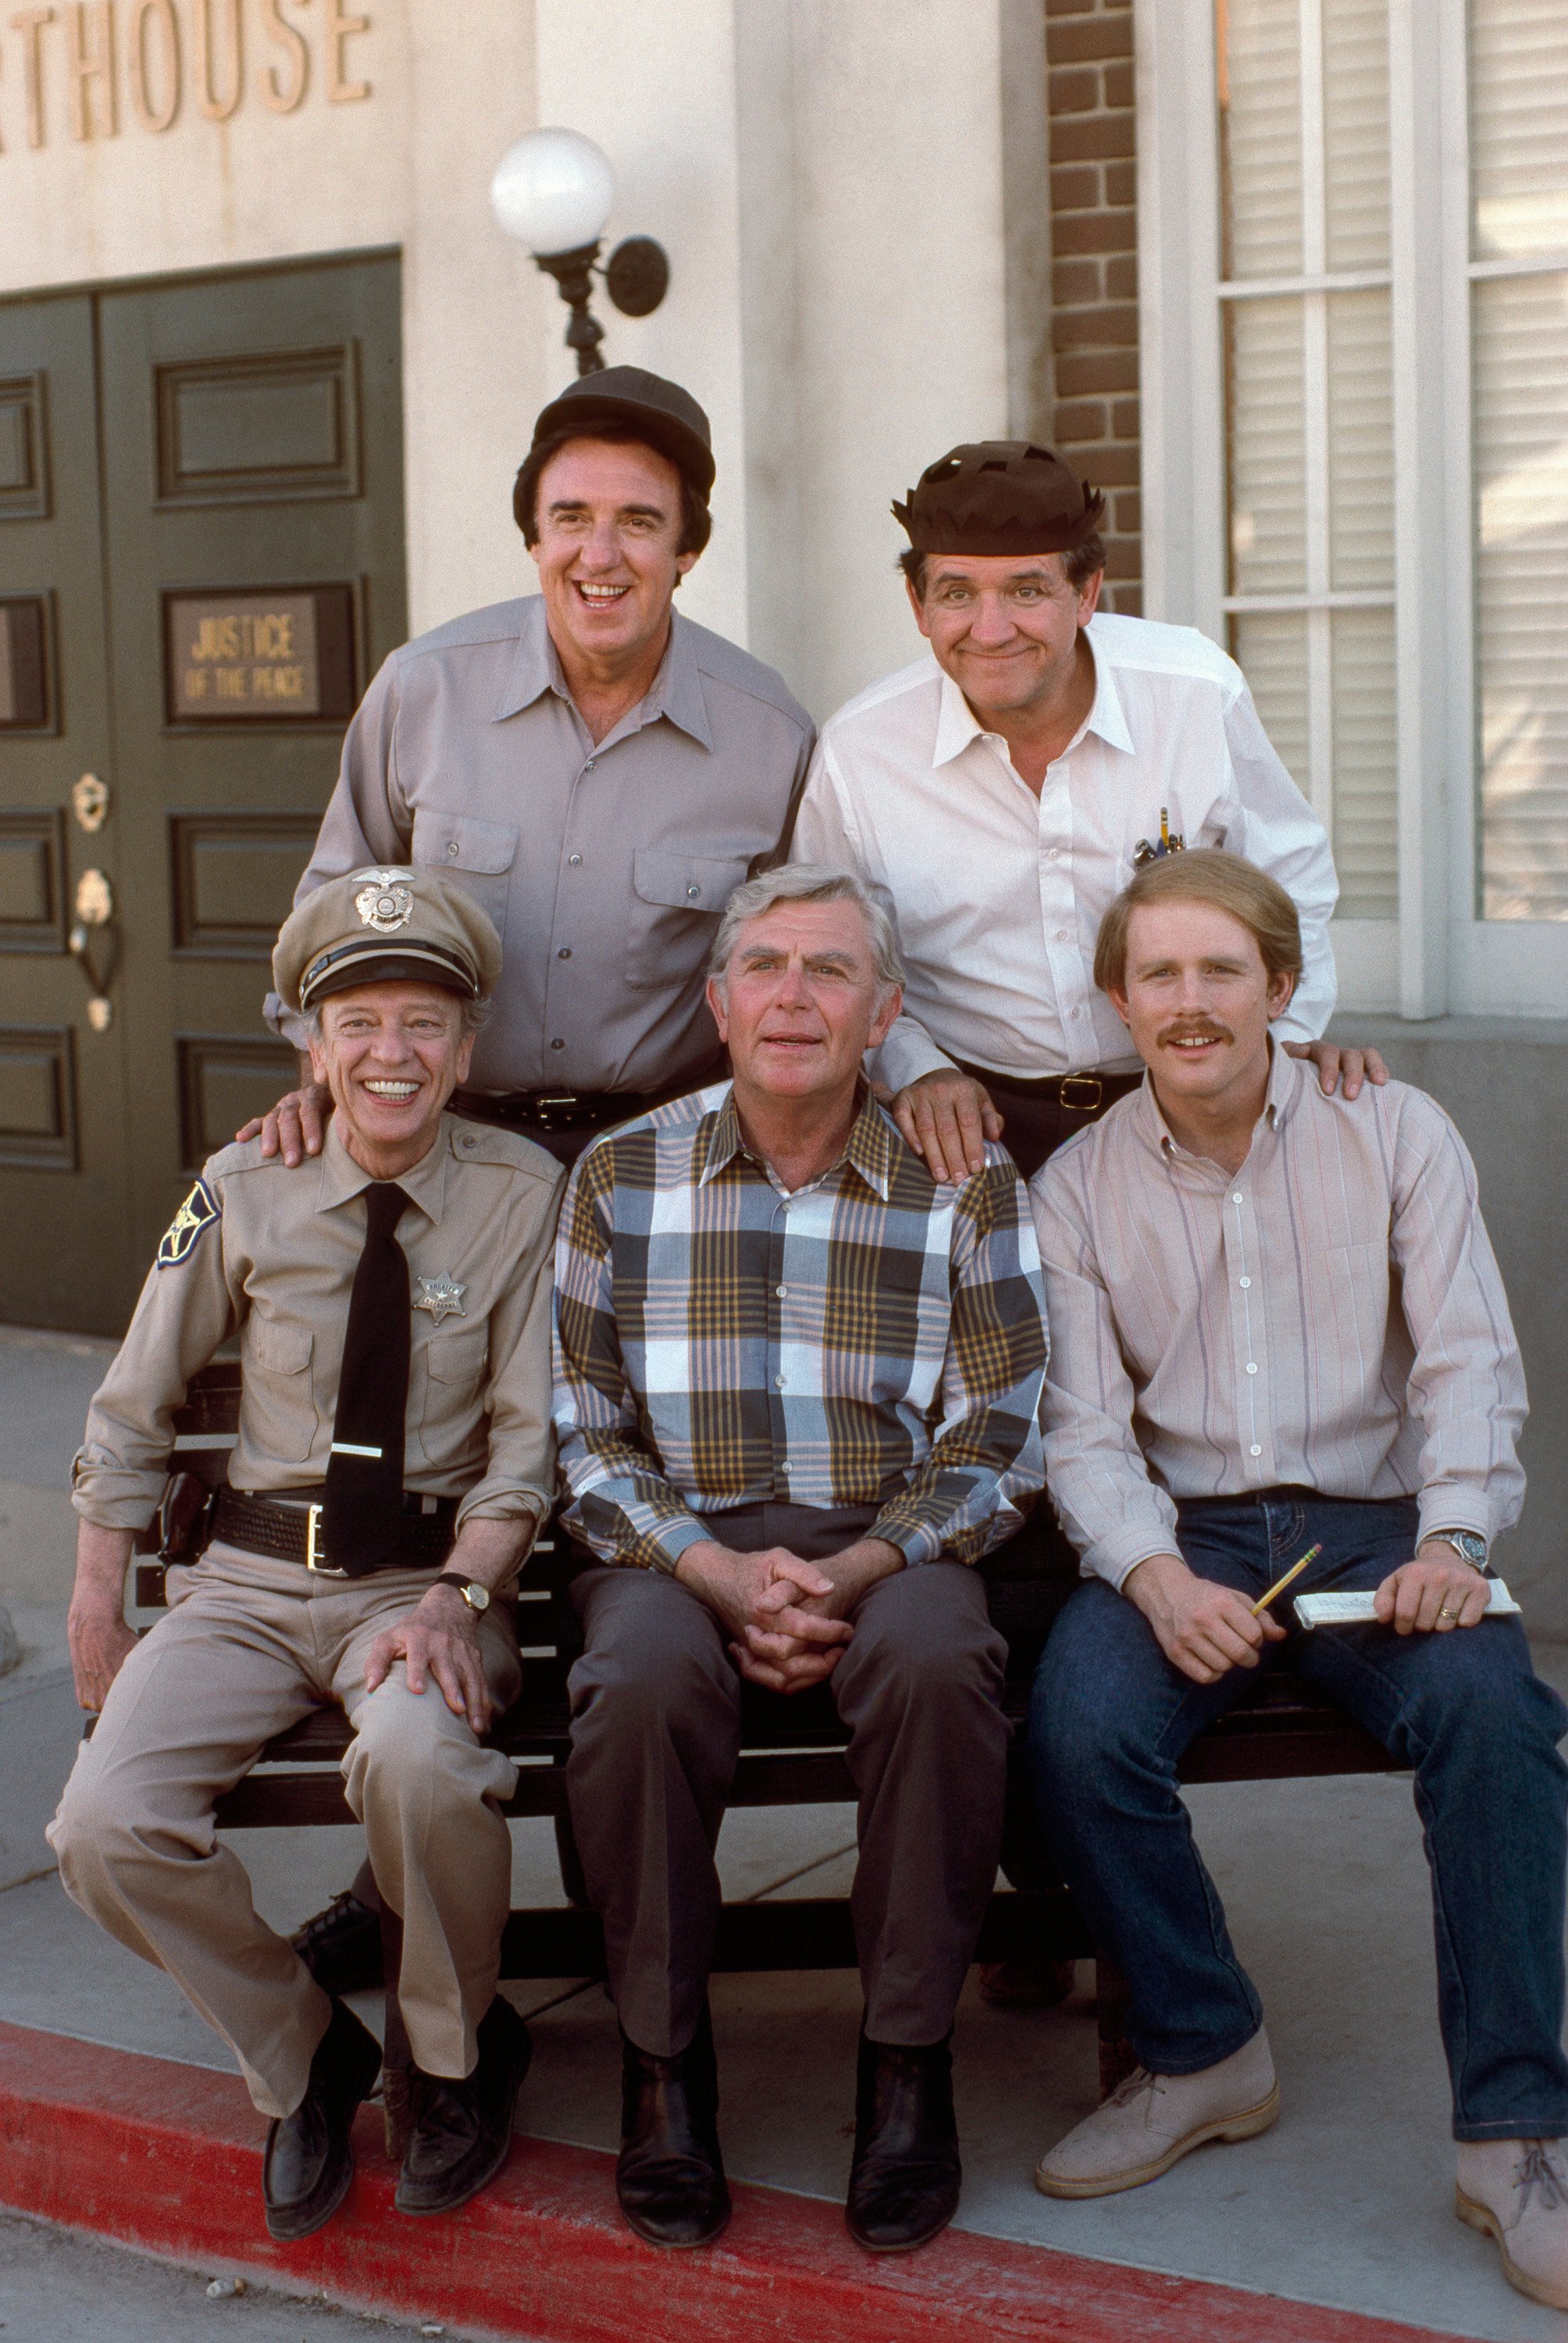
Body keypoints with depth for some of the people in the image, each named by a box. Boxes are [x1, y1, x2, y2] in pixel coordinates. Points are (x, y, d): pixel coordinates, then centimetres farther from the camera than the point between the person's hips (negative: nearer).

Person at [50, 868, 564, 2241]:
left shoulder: (523, 1196, -3)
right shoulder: (244, 1192, 1)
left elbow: (529, 1438, -3)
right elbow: (131, 1416, 10)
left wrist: (457, 1598, -18)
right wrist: (97, 1616, 8)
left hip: (430, 1574, -2)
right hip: (250, 1575, 3)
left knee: (416, 1759, -36)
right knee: (108, 1829, -21)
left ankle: (460, 2060, -3)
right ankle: (304, 2059, 9)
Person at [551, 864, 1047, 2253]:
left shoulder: (965, 1186, 5)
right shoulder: (623, 1179, 7)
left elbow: (993, 1447, 3)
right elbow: (586, 1438, 4)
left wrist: (851, 1575, -13)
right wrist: (723, 1576, -12)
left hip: (891, 1547, 0)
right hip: (679, 1547, 1)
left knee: (936, 1663, -34)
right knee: (645, 1676, -33)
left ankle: (909, 2062, -14)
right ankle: (663, 2060, -11)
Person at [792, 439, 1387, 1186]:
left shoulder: (1200, 695, -8)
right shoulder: (855, 753, -9)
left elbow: (1284, 873, 11)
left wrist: (1291, 1036, 0)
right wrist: (913, 1068, -8)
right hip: (977, 1120, 0)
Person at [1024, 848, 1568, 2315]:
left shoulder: (1395, 1133, 6)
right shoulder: (1076, 1186, 9)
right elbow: (1085, 1425, 2)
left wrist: (1450, 1544, -19)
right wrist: (1156, 1575, -18)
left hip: (1371, 1526, -1)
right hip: (1178, 1536, 1)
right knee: (1079, 1727, -29)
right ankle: (1202, 2055, -2)